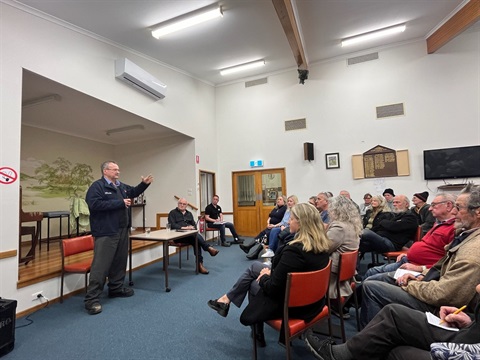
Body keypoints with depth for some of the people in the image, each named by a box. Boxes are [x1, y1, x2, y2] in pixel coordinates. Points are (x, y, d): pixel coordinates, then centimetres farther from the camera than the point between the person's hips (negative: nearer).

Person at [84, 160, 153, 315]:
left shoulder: (121, 186, 14)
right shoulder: (97, 186, -11)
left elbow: (134, 192, 29)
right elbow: (94, 204, -25)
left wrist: (144, 184, 11)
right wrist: (120, 203, -21)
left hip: (122, 230, 9)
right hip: (106, 232, -9)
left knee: (120, 261, 17)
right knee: (101, 265, -6)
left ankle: (116, 288, 32)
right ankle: (92, 298, 5)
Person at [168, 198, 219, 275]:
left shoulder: (189, 213, 24)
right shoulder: (172, 213, 8)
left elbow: (194, 225, 17)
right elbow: (172, 225, -8)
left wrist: (192, 227, -8)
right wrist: (184, 228, -20)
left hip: (190, 235, 4)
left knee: (196, 241, -32)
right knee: (196, 236, -35)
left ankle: (200, 264, -35)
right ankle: (209, 248, -33)